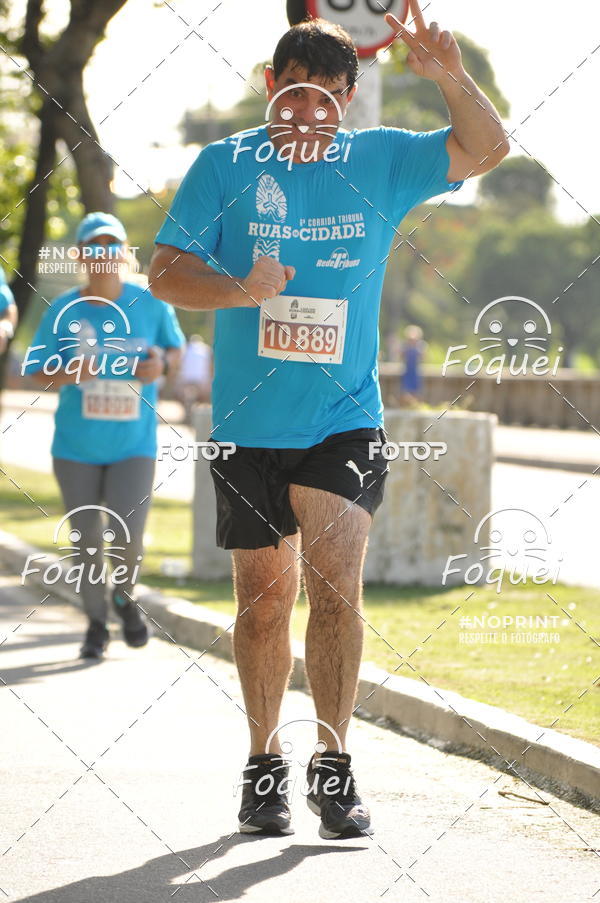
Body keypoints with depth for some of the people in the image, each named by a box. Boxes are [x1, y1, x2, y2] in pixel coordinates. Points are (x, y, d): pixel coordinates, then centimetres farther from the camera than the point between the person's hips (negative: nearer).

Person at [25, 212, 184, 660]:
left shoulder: (150, 304, -4)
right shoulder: (63, 311, -4)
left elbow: (175, 348, 10)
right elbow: (38, 373, 0)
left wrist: (162, 363, -14)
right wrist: (70, 373, -21)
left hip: (134, 445, -1)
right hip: (76, 445, 1)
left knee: (127, 536, -12)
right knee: (87, 541, 6)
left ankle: (124, 595, 20)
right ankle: (96, 622, 24)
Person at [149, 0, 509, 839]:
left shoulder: (380, 160, 3)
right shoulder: (224, 164, 0)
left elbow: (485, 149, -3)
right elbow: (166, 271, -3)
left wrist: (450, 78, -21)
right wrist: (238, 290, -22)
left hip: (346, 419, 0)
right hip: (248, 423, 0)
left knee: (336, 587, -13)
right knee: (265, 599, 8)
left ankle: (333, 766, -6)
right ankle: (264, 763, 23)